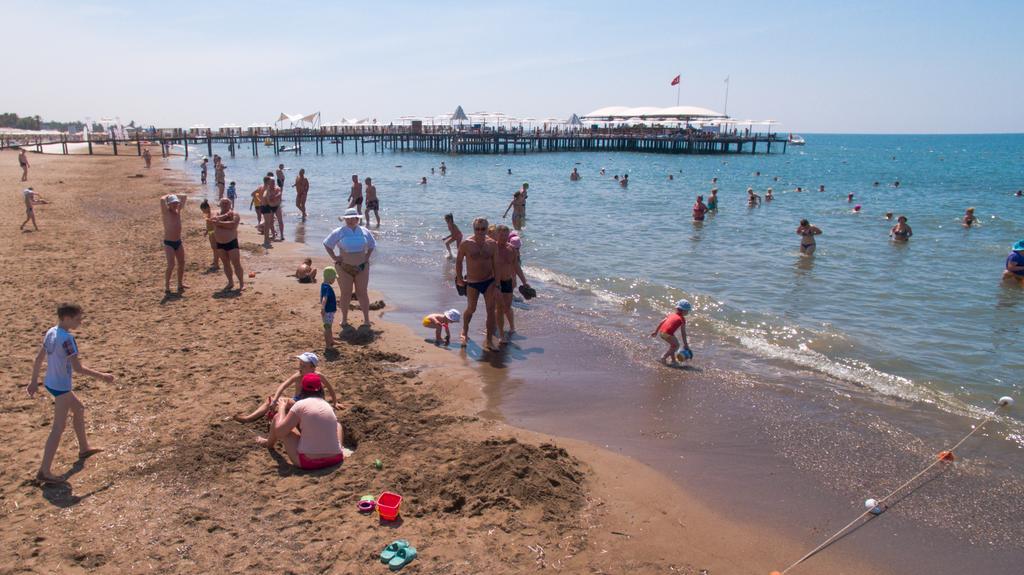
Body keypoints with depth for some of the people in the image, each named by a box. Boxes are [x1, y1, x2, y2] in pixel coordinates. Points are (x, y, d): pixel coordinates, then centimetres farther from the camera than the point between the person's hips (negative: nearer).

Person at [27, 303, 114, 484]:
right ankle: (44, 472, -6)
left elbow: (39, 358, 12)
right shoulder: (67, 339, -23)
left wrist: (34, 380, 22)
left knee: (79, 409, 27)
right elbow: (78, 368, -23)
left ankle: (84, 448, 41)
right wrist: (102, 376, -15)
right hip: (61, 387, -10)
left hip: (51, 383, 10)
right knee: (58, 428, -6)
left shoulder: (51, 333, 3)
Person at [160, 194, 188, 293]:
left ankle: (180, 284, 27)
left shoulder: (178, 210, 4)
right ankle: (167, 287, -3)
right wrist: (168, 196, -10)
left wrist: (176, 197, 2)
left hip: (178, 242, 7)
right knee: (171, 265, -13)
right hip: (169, 243, -7)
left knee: (181, 264, 13)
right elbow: (162, 199, -29)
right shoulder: (166, 212, -11)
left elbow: (185, 197, 11)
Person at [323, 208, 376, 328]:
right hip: (344, 268, -1)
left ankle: (366, 319, 9)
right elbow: (327, 244, 8)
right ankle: (344, 319, 16)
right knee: (346, 294, 5)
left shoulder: (365, 232, 5)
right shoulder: (338, 232, -1)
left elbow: (372, 245, 19)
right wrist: (334, 257, -2)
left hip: (361, 267, 1)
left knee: (362, 293, 4)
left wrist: (367, 257, 5)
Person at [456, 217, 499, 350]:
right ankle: (465, 331, 42)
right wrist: (459, 278, 2)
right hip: (472, 283, -2)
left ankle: (489, 341, 6)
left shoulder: (492, 243, -2)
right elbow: (459, 261, 2)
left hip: (489, 281, 2)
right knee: (471, 309, 12)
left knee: (491, 310, -3)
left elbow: (495, 263, 6)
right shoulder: (466, 243, -9)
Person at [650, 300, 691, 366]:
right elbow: (683, 333, 2)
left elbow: (662, 322, 21)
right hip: (668, 334, -7)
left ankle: (673, 360, 31)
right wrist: (685, 344, 7)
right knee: (676, 345, 14)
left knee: (673, 344, 27)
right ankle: (664, 357, 5)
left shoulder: (671, 314, 21)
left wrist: (656, 331, 29)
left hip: (661, 332, 7)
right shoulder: (682, 319, 3)